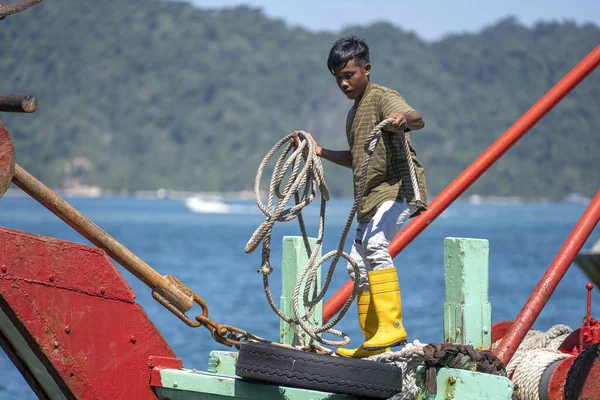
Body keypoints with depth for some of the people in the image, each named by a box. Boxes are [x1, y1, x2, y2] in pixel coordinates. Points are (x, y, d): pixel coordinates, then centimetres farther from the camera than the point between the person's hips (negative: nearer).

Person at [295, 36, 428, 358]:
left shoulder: (382, 98, -9)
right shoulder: (354, 113, 20)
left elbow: (418, 120, -30)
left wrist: (406, 119, -53)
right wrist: (321, 152, 21)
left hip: (399, 186, -10)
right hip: (372, 197, 10)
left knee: (374, 243, -31)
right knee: (358, 264, 11)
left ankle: (392, 326, -34)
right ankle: (373, 341, 18)